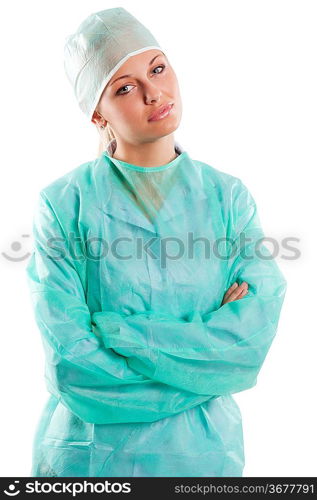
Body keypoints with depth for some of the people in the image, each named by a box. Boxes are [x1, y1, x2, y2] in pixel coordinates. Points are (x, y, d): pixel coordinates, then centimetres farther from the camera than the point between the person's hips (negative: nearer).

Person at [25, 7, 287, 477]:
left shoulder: (228, 197, -6)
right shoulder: (64, 206, -13)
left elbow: (254, 337, -16)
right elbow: (71, 369, -18)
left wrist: (114, 332, -21)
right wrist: (210, 352, -16)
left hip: (204, 451, 2)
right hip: (89, 455, -1)